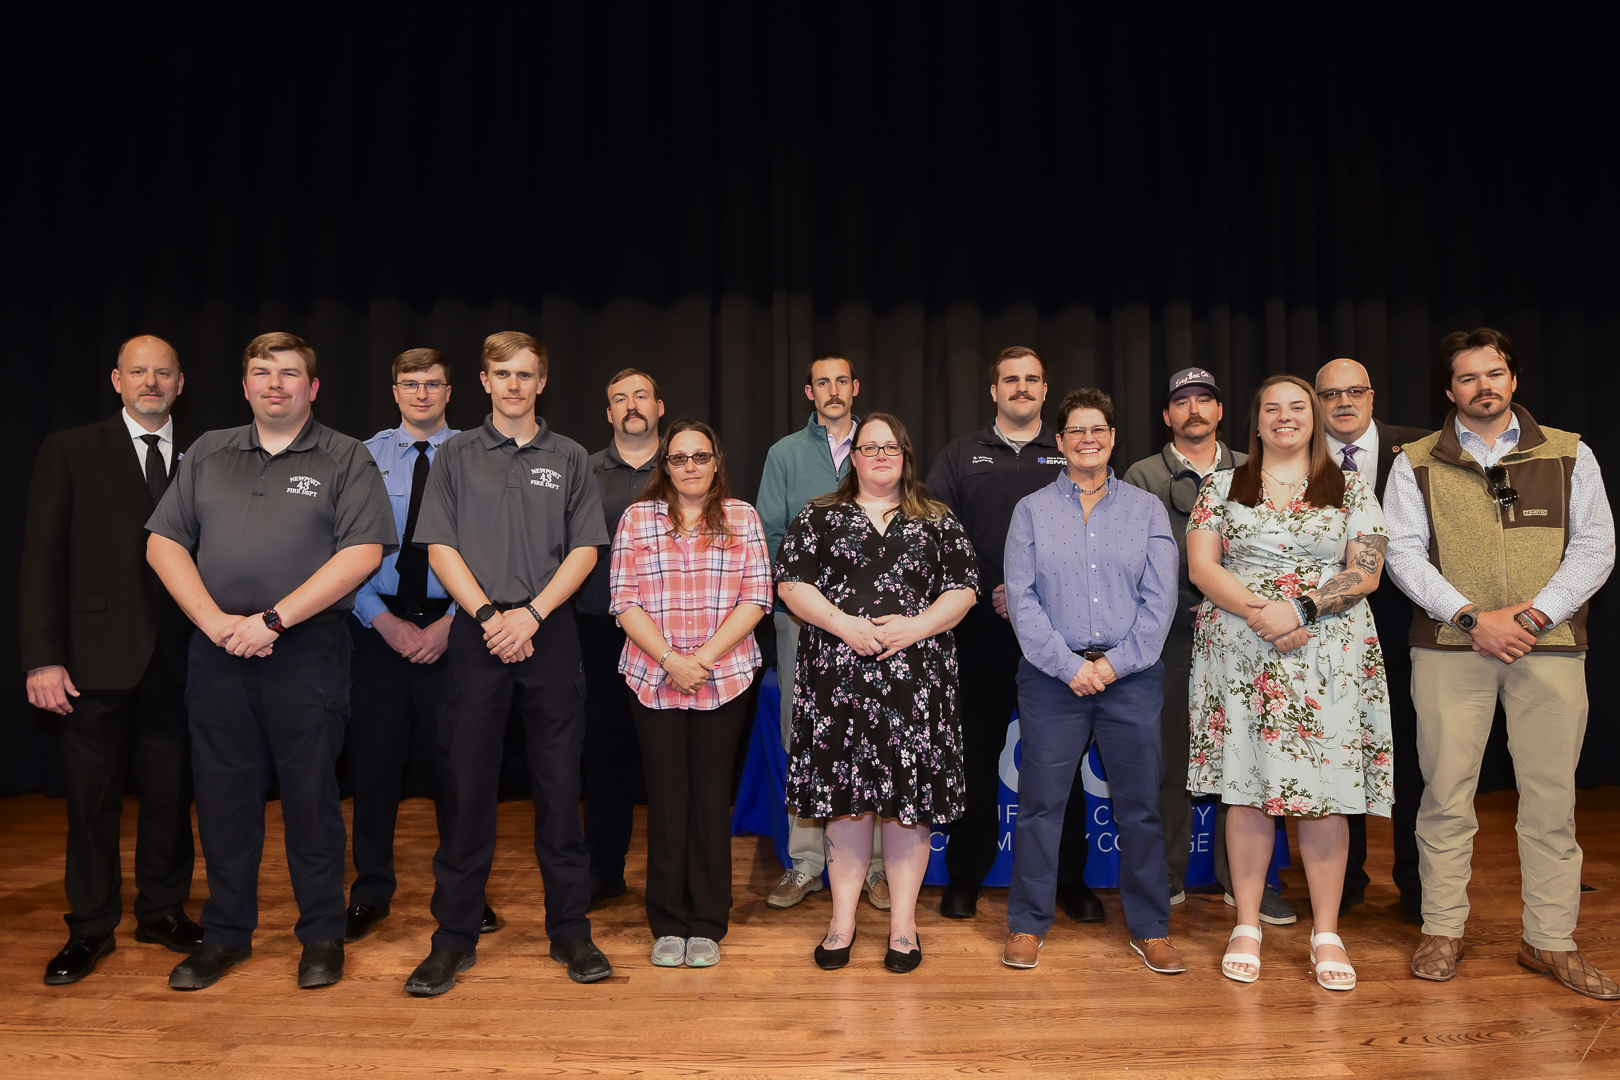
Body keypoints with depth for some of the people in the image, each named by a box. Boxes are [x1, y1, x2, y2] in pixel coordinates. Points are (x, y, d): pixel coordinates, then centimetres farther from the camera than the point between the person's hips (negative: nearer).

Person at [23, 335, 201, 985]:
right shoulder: (70, 452, 3)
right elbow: (43, 559, -1)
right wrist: (43, 658, -8)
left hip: (177, 659, 2)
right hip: (97, 657, -1)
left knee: (171, 792, 10)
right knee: (92, 797, 7)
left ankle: (163, 909, 27)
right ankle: (91, 926, 23)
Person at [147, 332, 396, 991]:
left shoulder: (345, 459, 2)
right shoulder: (207, 454, 14)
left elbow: (363, 552, -10)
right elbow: (163, 542, 9)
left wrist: (272, 620, -14)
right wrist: (215, 621, -7)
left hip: (309, 649, -3)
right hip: (217, 650, 4)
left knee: (311, 793, 2)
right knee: (223, 793, 10)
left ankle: (323, 935, 17)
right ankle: (226, 934, 25)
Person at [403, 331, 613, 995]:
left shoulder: (569, 459, 10)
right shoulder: (457, 456, 10)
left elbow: (584, 550, 3)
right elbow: (440, 548, 3)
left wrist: (531, 613, -10)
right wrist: (488, 615, -9)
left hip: (549, 634, 0)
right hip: (477, 634, 0)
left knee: (559, 784, 3)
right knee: (466, 784, 2)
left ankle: (570, 932, 14)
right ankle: (454, 939, 13)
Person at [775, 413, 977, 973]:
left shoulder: (938, 522, 12)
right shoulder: (819, 517, 11)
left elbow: (964, 588, 6)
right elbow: (790, 581, 3)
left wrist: (917, 626, -11)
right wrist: (842, 623, -11)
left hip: (916, 678, 0)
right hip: (839, 676, 0)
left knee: (909, 797, 1)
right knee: (844, 792, 3)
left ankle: (903, 921, 14)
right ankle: (843, 918, 16)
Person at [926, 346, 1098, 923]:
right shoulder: (961, 455, 11)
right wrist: (985, 591, -10)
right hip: (980, 628, 0)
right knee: (976, 752, 6)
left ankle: (1070, 879, 19)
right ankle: (964, 878, 17)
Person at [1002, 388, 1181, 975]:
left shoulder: (1146, 508, 9)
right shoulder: (1032, 510, 7)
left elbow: (1160, 597, 2)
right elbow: (1021, 597, -1)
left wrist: (1116, 663, -8)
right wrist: (1067, 664, -10)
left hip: (1132, 677, 1)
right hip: (1053, 677, -1)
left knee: (1140, 806, 6)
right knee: (1040, 803, 3)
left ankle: (1150, 928, 22)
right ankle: (1028, 925, 17)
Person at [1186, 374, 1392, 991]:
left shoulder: (1352, 489, 11)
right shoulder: (1222, 487, 10)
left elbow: (1366, 571, 1)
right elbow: (1201, 566, 1)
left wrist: (1302, 608, -14)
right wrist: (1260, 612, -14)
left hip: (1329, 654, 0)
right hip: (1240, 651, 0)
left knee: (1325, 790, 0)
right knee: (1246, 786, 1)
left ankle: (1327, 934, 12)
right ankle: (1247, 927, 12)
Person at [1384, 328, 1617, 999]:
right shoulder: (1417, 464, 8)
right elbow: (1406, 553, 0)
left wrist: (1533, 614, -10)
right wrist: (1472, 617, -12)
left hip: (1549, 645, 1)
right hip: (1449, 644, -1)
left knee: (1550, 793, 3)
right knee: (1446, 789, 2)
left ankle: (1551, 939, 16)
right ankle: (1443, 929, 13)